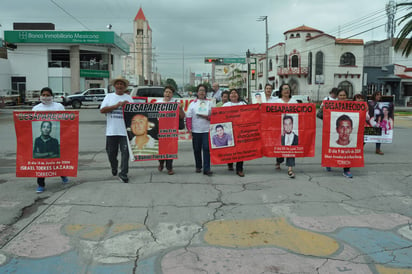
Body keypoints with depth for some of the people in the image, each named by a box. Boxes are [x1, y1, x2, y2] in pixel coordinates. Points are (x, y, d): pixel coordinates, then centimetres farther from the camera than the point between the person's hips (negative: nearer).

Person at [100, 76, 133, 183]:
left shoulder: (128, 98, 11)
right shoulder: (109, 96, 10)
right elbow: (102, 110, -2)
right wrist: (116, 106, -10)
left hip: (125, 131, -1)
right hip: (111, 131, 1)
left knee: (125, 152, -6)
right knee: (111, 152, 10)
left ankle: (123, 174, 1)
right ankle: (114, 168, 38)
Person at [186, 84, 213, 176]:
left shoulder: (210, 103, 10)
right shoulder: (193, 104, 10)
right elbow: (188, 117, 5)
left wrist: (206, 117, -12)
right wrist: (189, 128, -4)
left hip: (207, 130, -1)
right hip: (195, 130, 1)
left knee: (206, 148, -7)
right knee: (197, 149, 8)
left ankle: (206, 169, -5)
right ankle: (198, 167, 23)